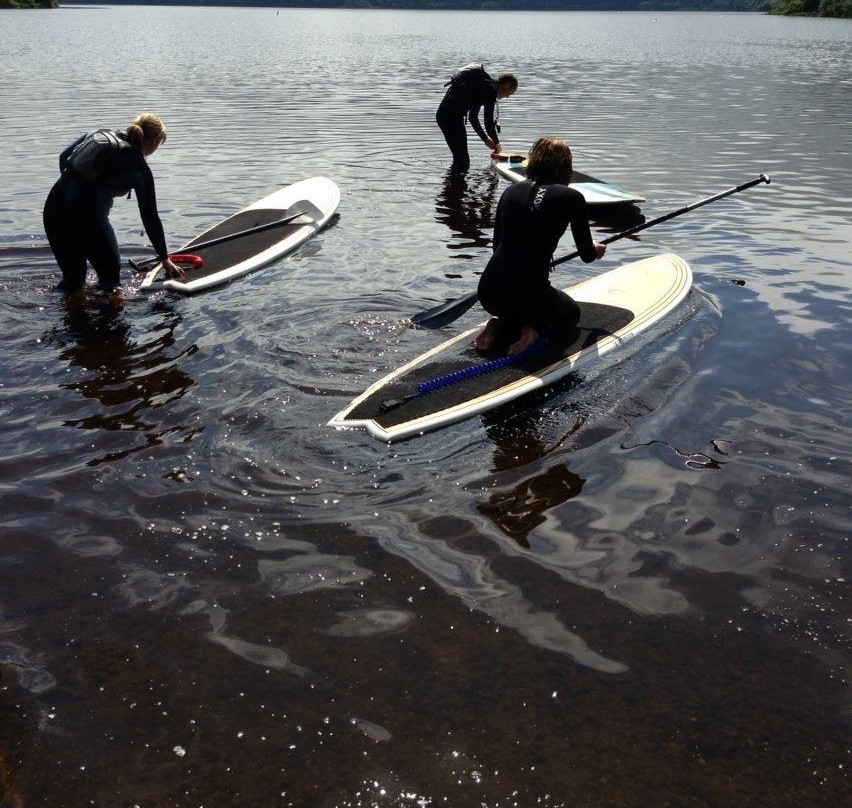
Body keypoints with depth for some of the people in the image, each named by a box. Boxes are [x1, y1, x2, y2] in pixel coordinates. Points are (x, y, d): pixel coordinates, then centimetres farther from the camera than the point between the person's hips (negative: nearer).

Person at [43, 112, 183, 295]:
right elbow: (150, 218, 2)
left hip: (54, 206, 6)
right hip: (87, 216, -6)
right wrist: (165, 259, 9)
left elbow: (64, 157, 17)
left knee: (73, 280, 19)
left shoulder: (101, 134, 13)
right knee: (110, 275, 15)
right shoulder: (139, 168, -2)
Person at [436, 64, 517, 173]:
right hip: (452, 117, -10)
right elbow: (489, 123, -8)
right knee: (463, 161, -6)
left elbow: (472, 116, 27)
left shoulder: (482, 84, 22)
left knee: (460, 158, 18)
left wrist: (485, 139, 29)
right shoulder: (491, 89, -8)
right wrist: (497, 142, 9)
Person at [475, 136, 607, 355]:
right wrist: (596, 249, 29)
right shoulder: (571, 198, -5)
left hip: (488, 294, 5)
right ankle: (534, 329, 0)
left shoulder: (511, 191, 8)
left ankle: (501, 325, 8)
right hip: (530, 294, -4)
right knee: (571, 312, 30)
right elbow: (587, 255, 4)